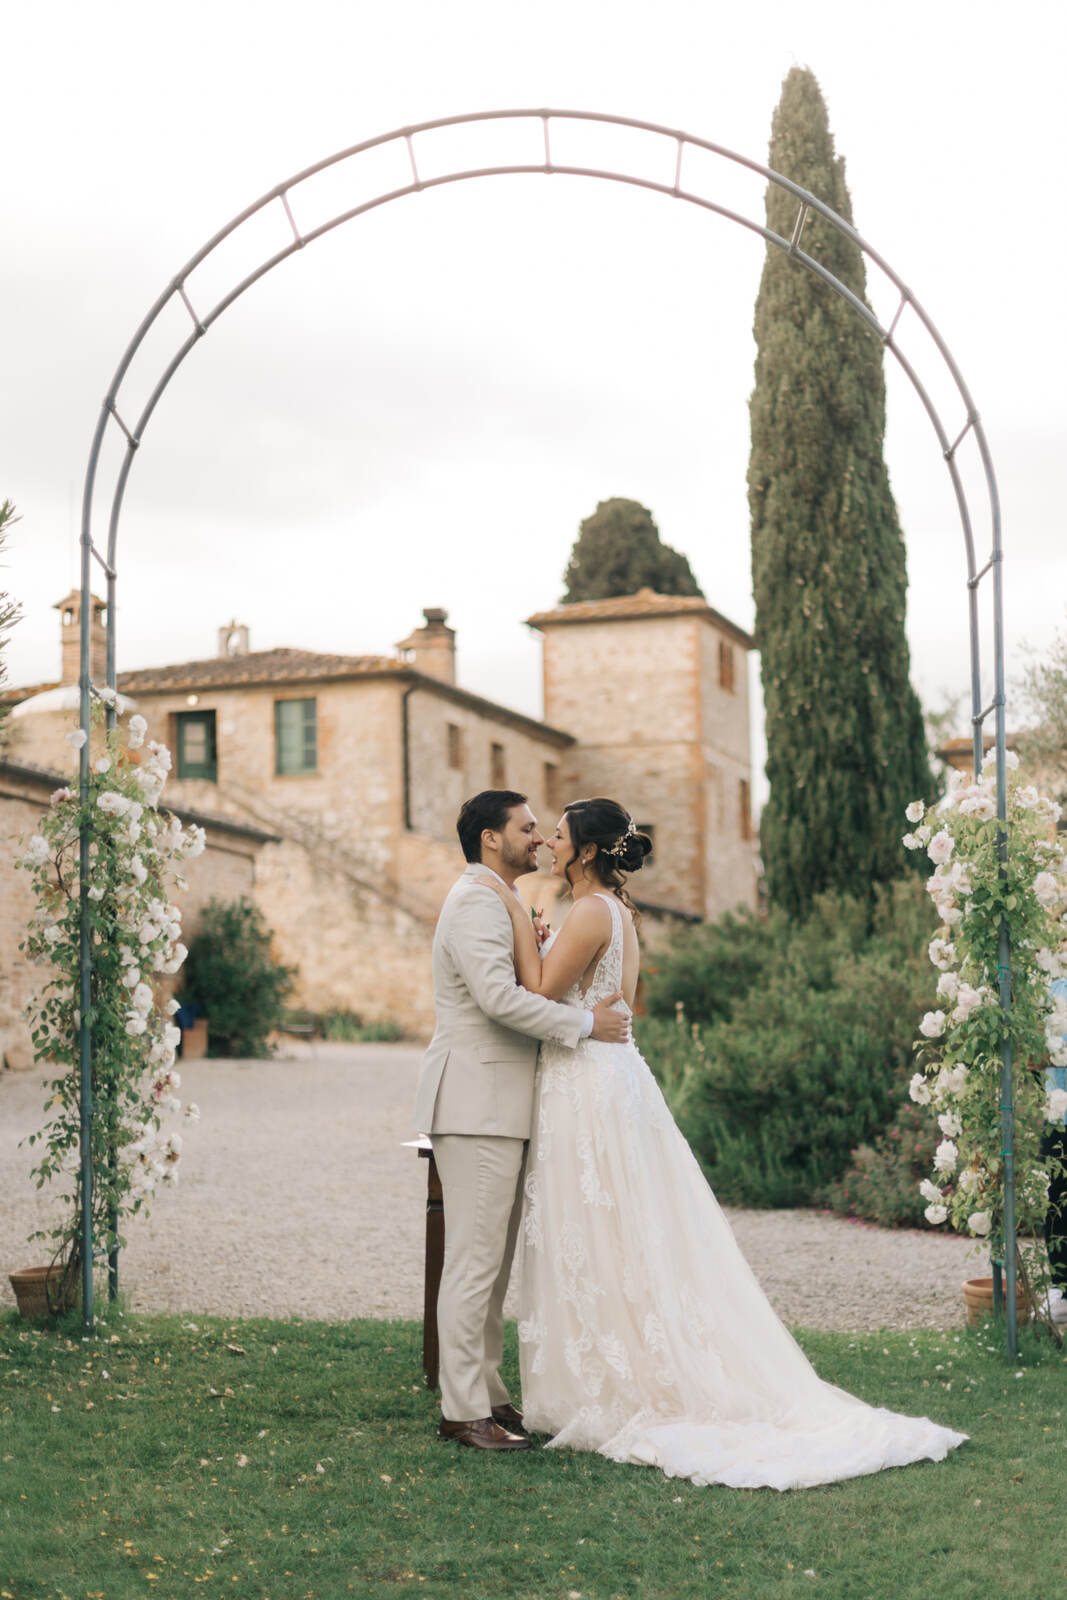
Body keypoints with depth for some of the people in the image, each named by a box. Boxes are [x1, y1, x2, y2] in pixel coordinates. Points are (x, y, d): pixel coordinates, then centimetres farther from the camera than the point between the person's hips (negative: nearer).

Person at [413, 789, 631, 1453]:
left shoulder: (497, 903, 22)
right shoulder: (475, 903, -12)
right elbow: (498, 996, -24)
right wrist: (585, 1023, -18)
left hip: (499, 1107, 10)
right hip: (477, 1105, -10)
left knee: (494, 1260, 13)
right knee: (474, 1260, -7)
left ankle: (488, 1391, 19)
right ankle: (463, 1410, -4)